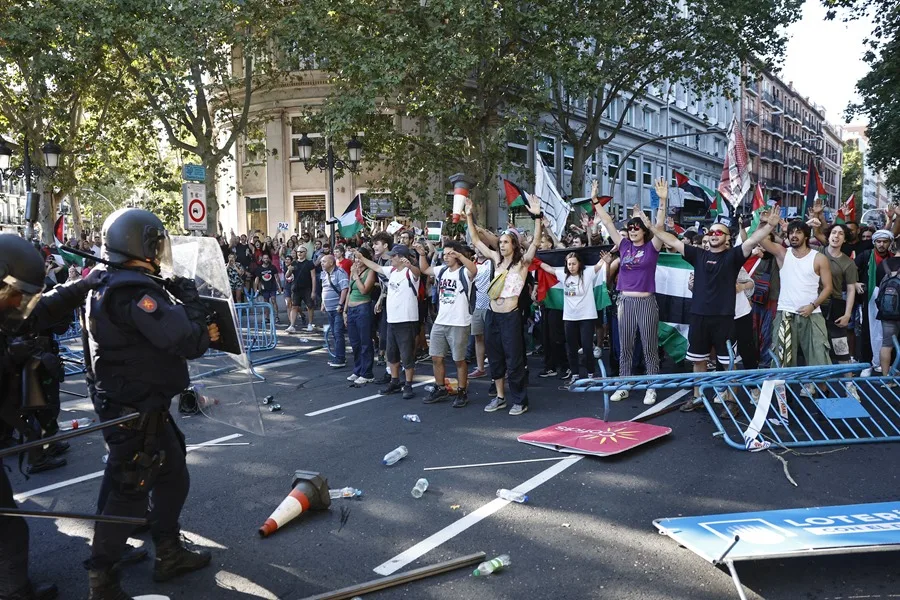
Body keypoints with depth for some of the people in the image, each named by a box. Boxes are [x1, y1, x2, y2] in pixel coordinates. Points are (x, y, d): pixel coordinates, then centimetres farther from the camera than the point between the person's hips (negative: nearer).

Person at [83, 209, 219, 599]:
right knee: (127, 494, 3)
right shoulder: (135, 292, -24)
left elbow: (162, 337, 13)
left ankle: (169, 555, 35)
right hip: (134, 415, -10)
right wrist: (189, 297, -11)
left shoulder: (110, 285, 9)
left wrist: (200, 332, -3)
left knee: (173, 478, 20)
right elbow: (189, 343, -25)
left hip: (142, 407, 10)